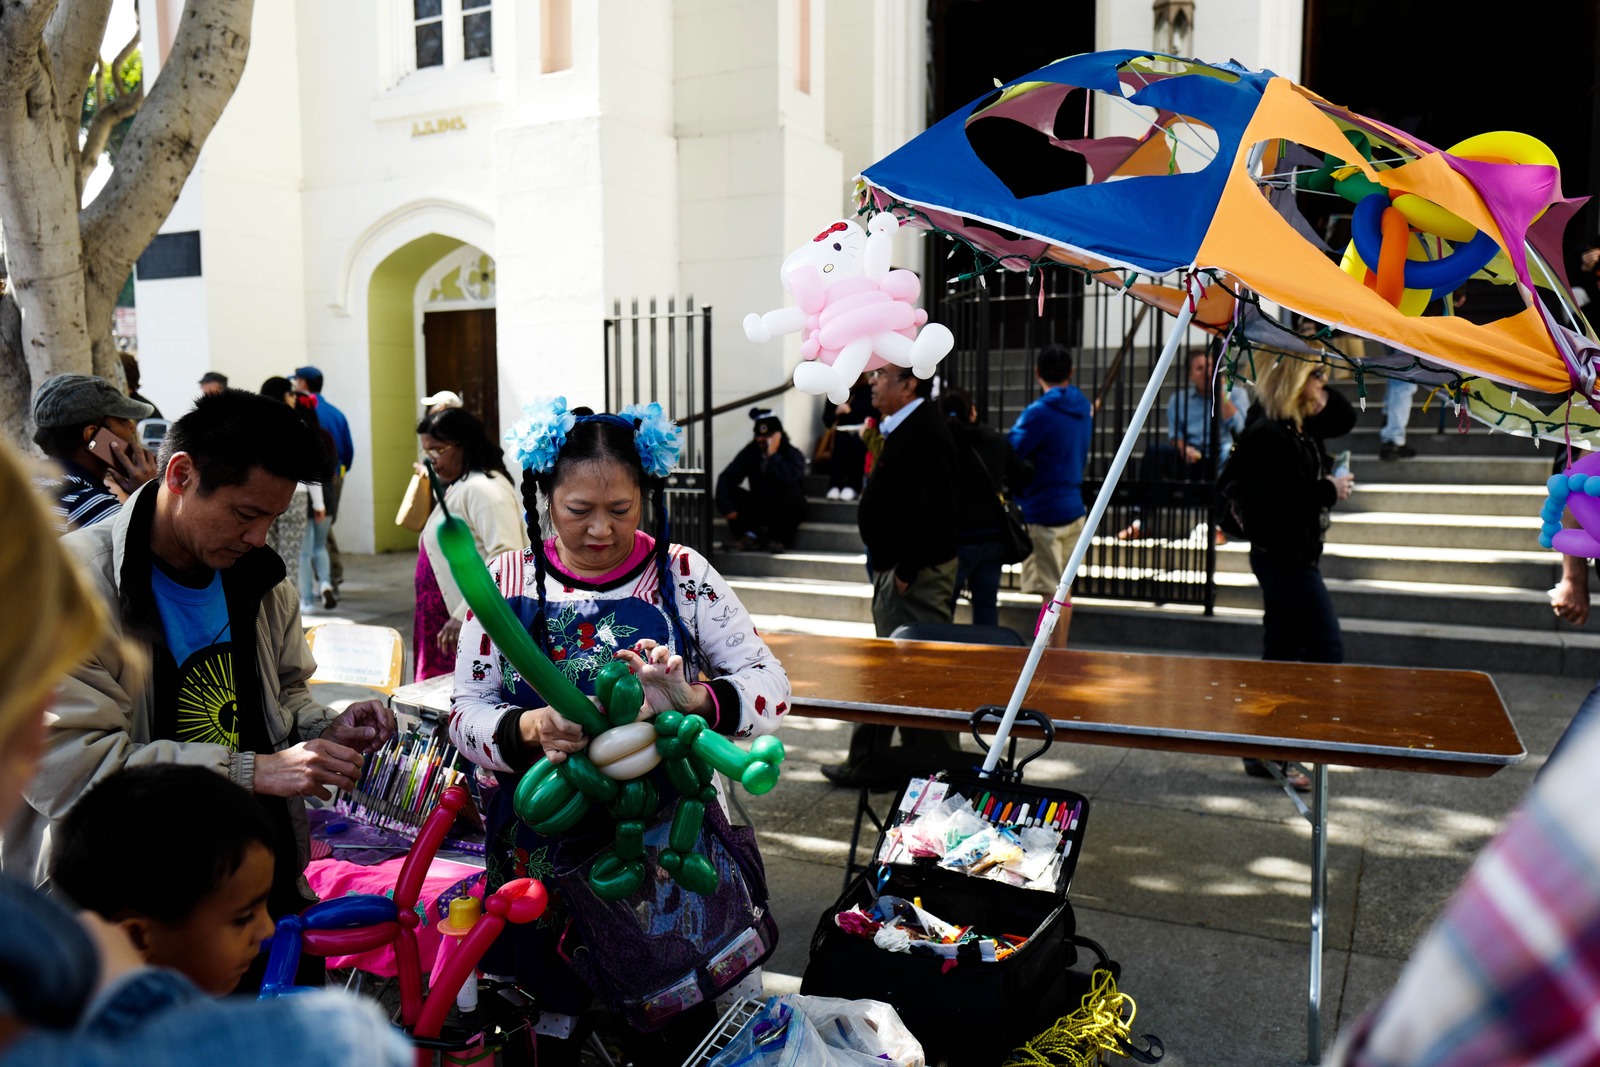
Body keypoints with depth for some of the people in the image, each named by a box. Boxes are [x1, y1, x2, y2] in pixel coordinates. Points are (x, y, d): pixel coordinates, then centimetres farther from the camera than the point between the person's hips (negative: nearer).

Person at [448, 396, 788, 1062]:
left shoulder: (681, 575, -3)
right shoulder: (508, 581, 0)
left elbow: (770, 683, -6)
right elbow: (466, 713, -2)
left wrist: (695, 700, -27)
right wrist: (528, 729, -24)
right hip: (542, 848, 1)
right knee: (552, 1012, 14)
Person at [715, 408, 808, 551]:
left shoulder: (793, 454, -15)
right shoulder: (750, 452, -3)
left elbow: (788, 479, -38)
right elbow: (726, 477, -14)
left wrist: (773, 455, -30)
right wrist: (726, 507, -28)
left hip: (786, 511, -3)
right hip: (758, 508, 3)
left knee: (793, 491, -34)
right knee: (730, 491, -16)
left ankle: (777, 538, -19)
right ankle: (750, 535, -16)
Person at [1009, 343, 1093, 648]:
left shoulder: (1039, 412, -16)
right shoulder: (1083, 408, 9)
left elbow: (1011, 455, -18)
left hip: (1044, 512, -8)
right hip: (1073, 506, 8)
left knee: (1052, 591, -5)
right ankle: (1061, 653, 29)